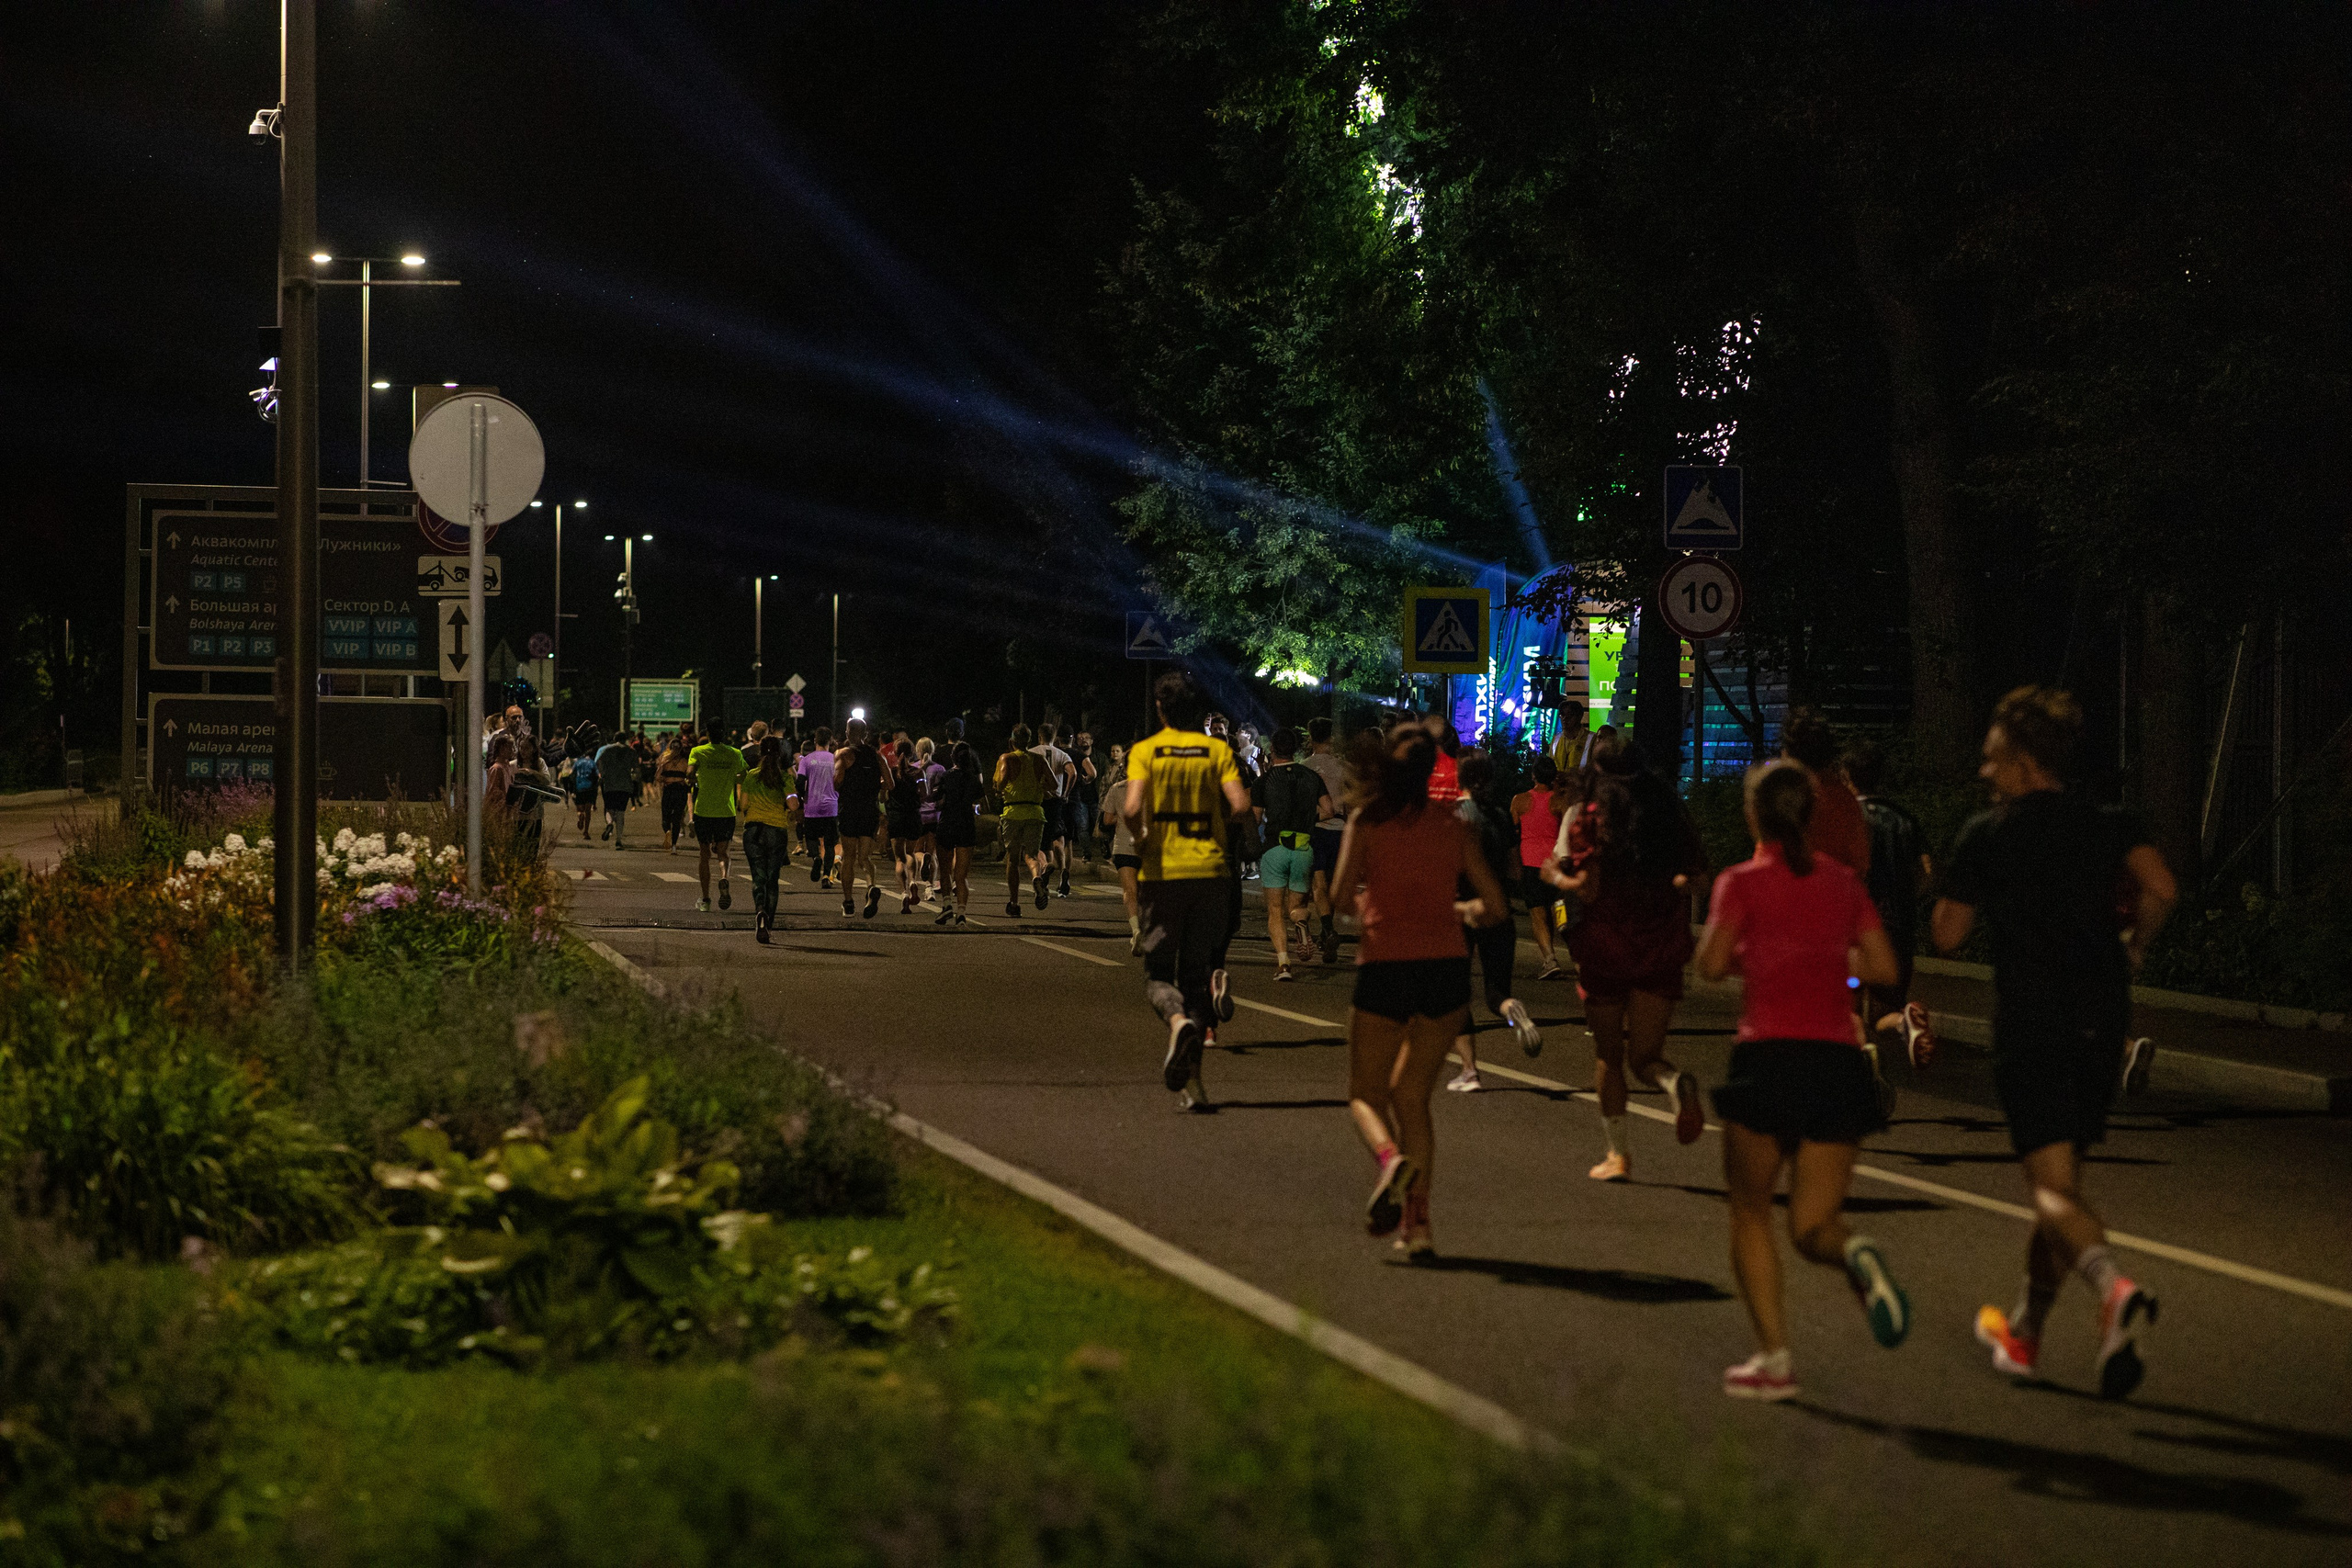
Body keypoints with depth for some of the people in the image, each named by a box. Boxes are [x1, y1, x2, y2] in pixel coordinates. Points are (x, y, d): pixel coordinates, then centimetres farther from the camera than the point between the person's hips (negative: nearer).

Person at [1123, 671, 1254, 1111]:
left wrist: (1140, 838, 2)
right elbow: (1240, 805, -10)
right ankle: (1189, 1079, 6)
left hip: (1162, 873, -2)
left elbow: (1132, 807, -17)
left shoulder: (1145, 752, -2)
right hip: (1210, 872, 2)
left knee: (1158, 972, 8)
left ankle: (1178, 1021, -27)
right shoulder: (1218, 750, 3)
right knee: (1195, 972, 11)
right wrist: (1211, 819, 10)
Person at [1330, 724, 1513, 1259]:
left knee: (1366, 1094, 11)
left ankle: (1390, 1157, -23)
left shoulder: (1367, 819, 0)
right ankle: (1418, 1223, 5)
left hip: (1384, 967, -3)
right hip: (1447, 968, 3)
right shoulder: (1453, 826, 7)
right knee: (1411, 1094, 13)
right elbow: (1495, 907, 7)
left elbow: (1342, 895, -7)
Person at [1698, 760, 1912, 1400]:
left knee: (1750, 1213, 14)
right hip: (1837, 1058, 3)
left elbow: (1712, 963, -8)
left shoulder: (1743, 881, 2)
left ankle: (1773, 1358, 4)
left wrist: (1752, 953, 14)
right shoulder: (1844, 883, 14)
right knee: (1812, 1227, 9)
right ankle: (1856, 1256, -27)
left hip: (1767, 1056, -3)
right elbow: (1883, 968, 13)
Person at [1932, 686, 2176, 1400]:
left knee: (2052, 1187, -10)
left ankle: (2113, 1286, -39)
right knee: (2062, 1177, 17)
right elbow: (2159, 889, -10)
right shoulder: (2111, 826, 8)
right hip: (2102, 1024, 4)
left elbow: (1946, 934, 4)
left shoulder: (1988, 835, 1)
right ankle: (2024, 1331, 27)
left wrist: (1971, 887, 23)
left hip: (2029, 1029, -4)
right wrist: (2131, 947, 7)